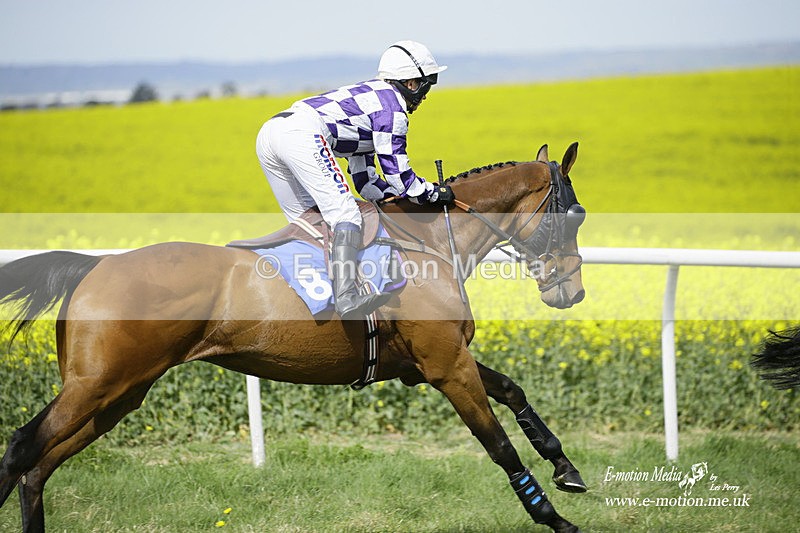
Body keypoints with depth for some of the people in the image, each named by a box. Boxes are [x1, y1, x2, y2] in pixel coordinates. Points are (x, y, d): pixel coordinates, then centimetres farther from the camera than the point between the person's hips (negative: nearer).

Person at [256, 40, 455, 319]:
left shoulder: (371, 97, 33)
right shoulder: (392, 106, 5)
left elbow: (366, 183, 32)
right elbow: (396, 173, -1)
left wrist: (417, 191, 27)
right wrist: (435, 194, 14)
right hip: (302, 134, -10)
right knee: (346, 214, -16)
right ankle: (346, 297, -33)